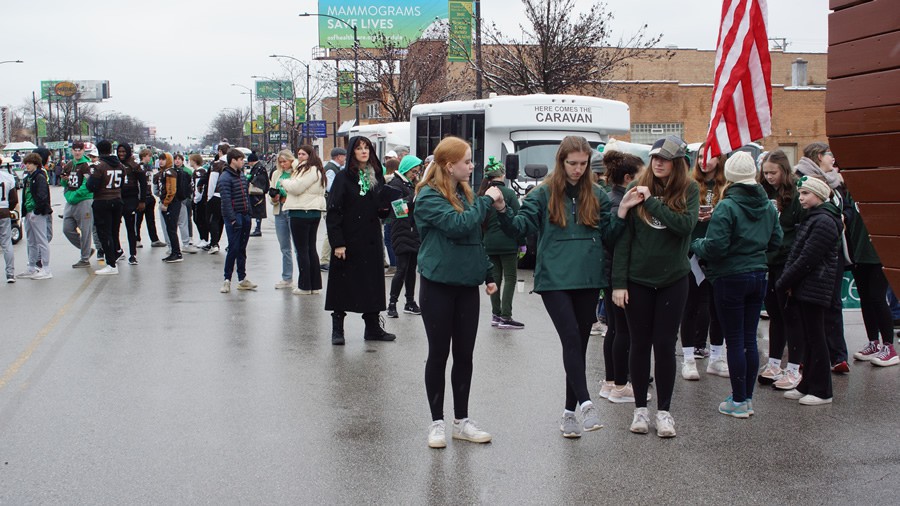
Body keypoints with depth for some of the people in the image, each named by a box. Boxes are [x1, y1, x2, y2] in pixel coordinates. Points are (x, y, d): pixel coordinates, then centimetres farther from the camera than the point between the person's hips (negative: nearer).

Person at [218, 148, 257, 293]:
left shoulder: (242, 175, 15)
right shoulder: (225, 177, -10)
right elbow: (226, 200, -16)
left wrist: (249, 213, 12)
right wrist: (233, 219, -20)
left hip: (245, 216, 8)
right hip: (234, 217, -8)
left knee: (242, 248, 10)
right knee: (234, 248, -8)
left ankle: (242, 279, 15)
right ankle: (227, 279, 1)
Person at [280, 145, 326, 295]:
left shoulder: (310, 170, -13)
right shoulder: (315, 170, 20)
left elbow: (296, 187, -19)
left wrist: (284, 182, -2)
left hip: (302, 213, -10)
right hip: (313, 211, 10)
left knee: (302, 250, -4)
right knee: (311, 249, 13)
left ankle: (304, 286, 0)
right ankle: (315, 285, 16)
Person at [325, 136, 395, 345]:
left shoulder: (377, 176, 10)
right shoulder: (343, 178, -6)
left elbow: (382, 208, 20)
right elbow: (333, 212, -11)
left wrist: (385, 208, -5)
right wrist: (337, 242, -18)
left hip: (371, 240, 5)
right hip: (348, 239, -5)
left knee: (373, 283, 8)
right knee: (343, 284, 1)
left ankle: (373, 327, 17)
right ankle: (337, 329, 10)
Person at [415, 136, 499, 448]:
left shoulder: (465, 193, 11)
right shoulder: (428, 197, -11)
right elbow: (458, 225, -26)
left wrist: (488, 274, 15)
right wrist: (487, 200, -16)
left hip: (467, 285, 6)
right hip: (438, 285, -6)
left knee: (464, 354, 10)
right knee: (439, 354, 3)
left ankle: (461, 420, 20)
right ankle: (437, 422, 14)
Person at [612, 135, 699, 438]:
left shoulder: (689, 190, -2)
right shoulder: (636, 188, -3)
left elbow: (685, 224, -20)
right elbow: (623, 236, -4)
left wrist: (652, 201, -20)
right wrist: (618, 282, -7)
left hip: (673, 280, 0)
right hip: (637, 279, 0)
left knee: (665, 346, 4)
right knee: (640, 344, 8)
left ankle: (664, 411, 16)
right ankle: (640, 408, 21)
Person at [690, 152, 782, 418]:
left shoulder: (727, 207, -17)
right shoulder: (768, 206, 4)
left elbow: (715, 247, -21)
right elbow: (775, 242, 11)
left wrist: (696, 245, -2)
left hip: (730, 279, -6)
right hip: (759, 276, 6)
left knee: (734, 341, 1)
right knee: (750, 339, 12)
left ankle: (739, 401, 7)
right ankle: (748, 397, 20)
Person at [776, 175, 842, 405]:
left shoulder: (824, 221, -15)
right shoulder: (813, 218, 16)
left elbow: (807, 259, -19)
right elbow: (796, 253, 16)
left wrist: (783, 282, -12)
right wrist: (788, 281, 4)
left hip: (814, 288, -10)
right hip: (805, 288, 10)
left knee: (816, 338, -4)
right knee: (809, 338, 13)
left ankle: (821, 391, 3)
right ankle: (808, 386, 20)